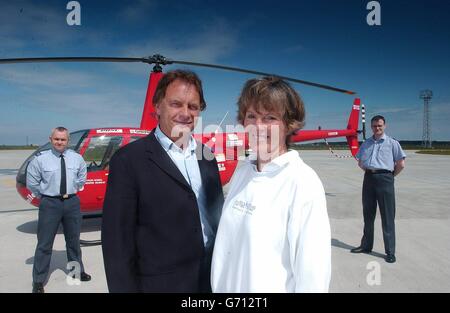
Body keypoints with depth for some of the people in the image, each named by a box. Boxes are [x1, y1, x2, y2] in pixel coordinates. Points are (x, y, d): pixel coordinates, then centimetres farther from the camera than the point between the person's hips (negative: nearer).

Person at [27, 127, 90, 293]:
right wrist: (43, 195, 3)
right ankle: (38, 281, 16)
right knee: (44, 243, 2)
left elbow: (81, 178, 15)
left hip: (72, 202, 3)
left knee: (73, 240, 18)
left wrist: (72, 190, 9)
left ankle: (77, 271, 36)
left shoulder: (77, 158, -1)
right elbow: (32, 182, 1)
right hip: (50, 203, -3)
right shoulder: (40, 159, -10)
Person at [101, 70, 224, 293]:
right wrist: (125, 288, -12)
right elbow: (117, 240, -13)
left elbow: (217, 216, 9)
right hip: (161, 283, -5)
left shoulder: (206, 156, 3)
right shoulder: (129, 160, -14)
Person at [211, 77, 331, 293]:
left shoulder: (303, 183, -21)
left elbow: (313, 273, -21)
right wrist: (218, 287, 5)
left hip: (275, 288, -5)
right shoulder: (242, 172, -2)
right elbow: (227, 245, 3)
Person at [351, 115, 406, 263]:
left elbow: (401, 164, -1)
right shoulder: (366, 143, 14)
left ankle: (390, 252, 6)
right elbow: (360, 161, 23)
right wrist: (367, 170, 11)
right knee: (368, 214, 13)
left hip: (384, 180, -5)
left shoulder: (392, 143, 1)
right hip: (369, 179, 5)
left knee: (387, 217, -2)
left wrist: (390, 176, 1)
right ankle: (366, 245, 25)